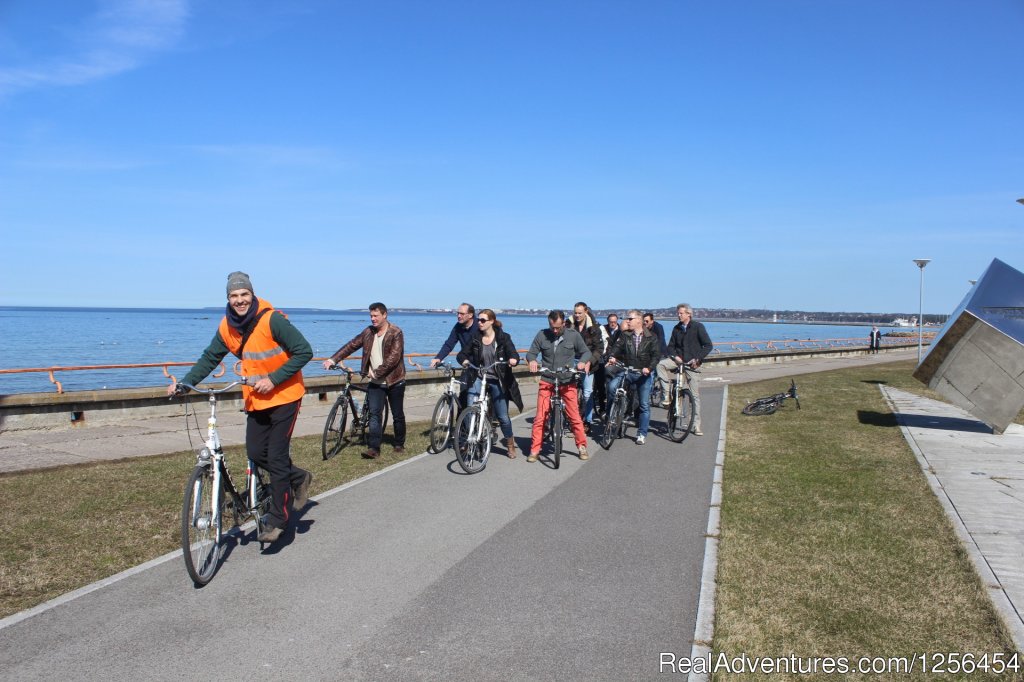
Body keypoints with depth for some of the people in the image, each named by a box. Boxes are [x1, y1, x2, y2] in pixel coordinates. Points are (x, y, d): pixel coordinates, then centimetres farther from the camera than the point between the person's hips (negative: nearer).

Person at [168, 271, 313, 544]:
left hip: (283, 395, -6)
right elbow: (210, 358, 12)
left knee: (276, 456, -4)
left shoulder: (272, 319, -19)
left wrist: (273, 379, -22)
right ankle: (299, 478, 29)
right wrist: (184, 383, 2)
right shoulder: (227, 327, -1)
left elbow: (304, 351, -19)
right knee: (256, 453, 3)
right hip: (255, 398, 6)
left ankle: (277, 520, 8)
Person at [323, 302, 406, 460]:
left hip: (394, 381, -4)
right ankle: (374, 448, -6)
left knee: (397, 415, 8)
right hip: (375, 382, 4)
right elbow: (351, 345, 2)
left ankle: (399, 444, 25)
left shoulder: (396, 333, -12)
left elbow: (393, 358, -21)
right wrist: (333, 359, -9)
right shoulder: (369, 332, 4)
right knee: (374, 414, -6)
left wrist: (376, 372, -23)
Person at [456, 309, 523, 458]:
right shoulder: (475, 338, 3)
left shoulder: (503, 338, -4)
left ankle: (510, 443, 30)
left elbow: (514, 355, -12)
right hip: (479, 378, 2)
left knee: (503, 417, 5)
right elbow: (462, 354, 5)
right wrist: (464, 360, -18)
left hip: (497, 381, -2)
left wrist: (513, 360, -35)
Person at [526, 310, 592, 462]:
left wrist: (582, 361, -14)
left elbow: (586, 352, 7)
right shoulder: (542, 335, -1)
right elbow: (531, 352, 3)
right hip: (546, 381, 0)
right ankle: (534, 449, 7)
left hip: (567, 381, 0)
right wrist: (532, 360, -20)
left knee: (574, 415, 1)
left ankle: (582, 446, 18)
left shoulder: (573, 335, -1)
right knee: (540, 417, -2)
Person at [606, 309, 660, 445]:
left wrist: (649, 368, -25)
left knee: (644, 405, 2)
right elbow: (617, 346, -7)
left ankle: (642, 434, 14)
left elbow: (656, 355, -8)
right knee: (612, 386, -27)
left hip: (644, 373, -1)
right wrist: (611, 357, -29)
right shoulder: (624, 335, 6)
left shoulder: (651, 337, 0)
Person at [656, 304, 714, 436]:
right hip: (678, 360, 3)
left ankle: (696, 426, 6)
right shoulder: (676, 328, 8)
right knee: (661, 364, -27)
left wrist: (697, 359, -16)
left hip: (692, 364, -3)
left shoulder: (698, 327, -4)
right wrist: (675, 356, -9)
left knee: (695, 395, -1)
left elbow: (708, 345, -7)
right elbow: (671, 346, 13)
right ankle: (667, 395, -18)